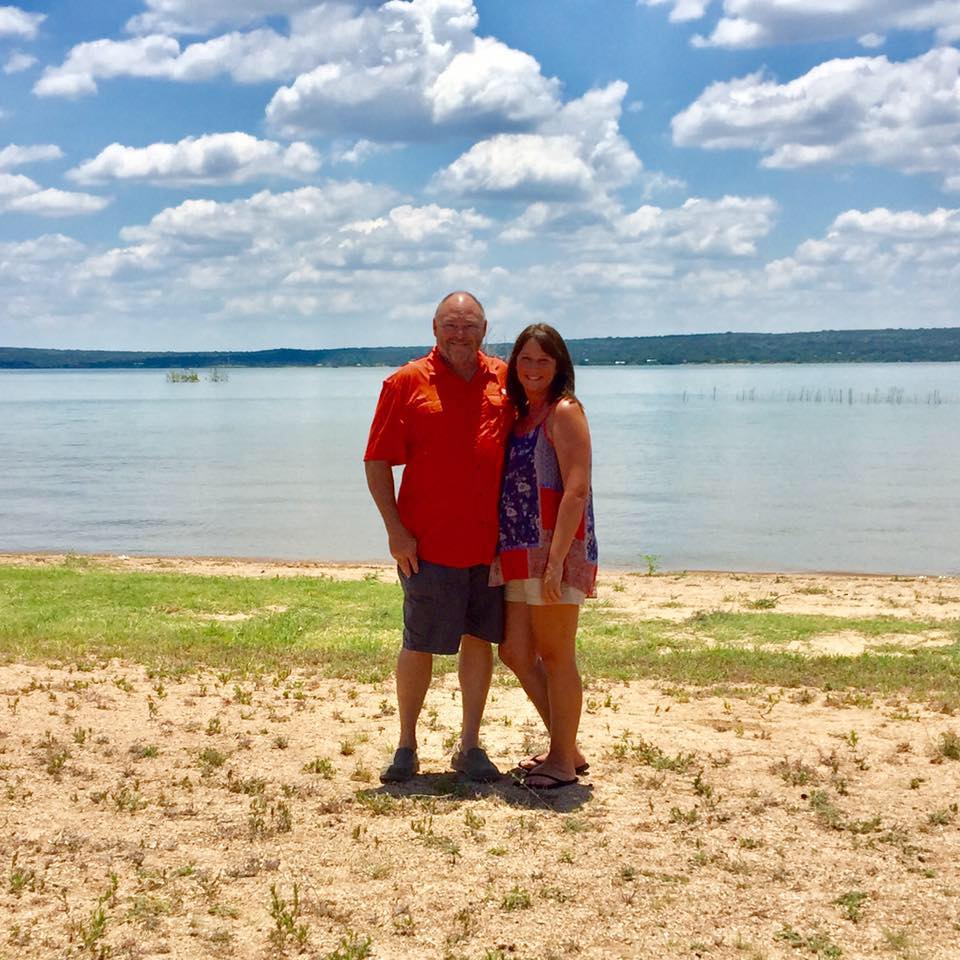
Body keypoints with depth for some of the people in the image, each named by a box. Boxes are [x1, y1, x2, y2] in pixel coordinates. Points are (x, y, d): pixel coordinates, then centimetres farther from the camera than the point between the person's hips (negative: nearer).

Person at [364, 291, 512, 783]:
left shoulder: (504, 379, 7)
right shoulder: (407, 383, -2)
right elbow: (377, 461, -3)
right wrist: (395, 530, -11)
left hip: (491, 542, 3)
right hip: (429, 543, -3)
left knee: (480, 639, 10)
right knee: (418, 646, 4)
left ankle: (470, 745, 22)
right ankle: (406, 747, 19)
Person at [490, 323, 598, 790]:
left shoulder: (564, 411, -8)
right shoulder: (521, 414, 17)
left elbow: (576, 490, -17)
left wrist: (555, 562, -22)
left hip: (555, 551, -8)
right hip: (519, 553, 9)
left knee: (556, 655, 1)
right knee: (516, 652, 11)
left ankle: (563, 760, 14)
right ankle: (567, 748, 25)